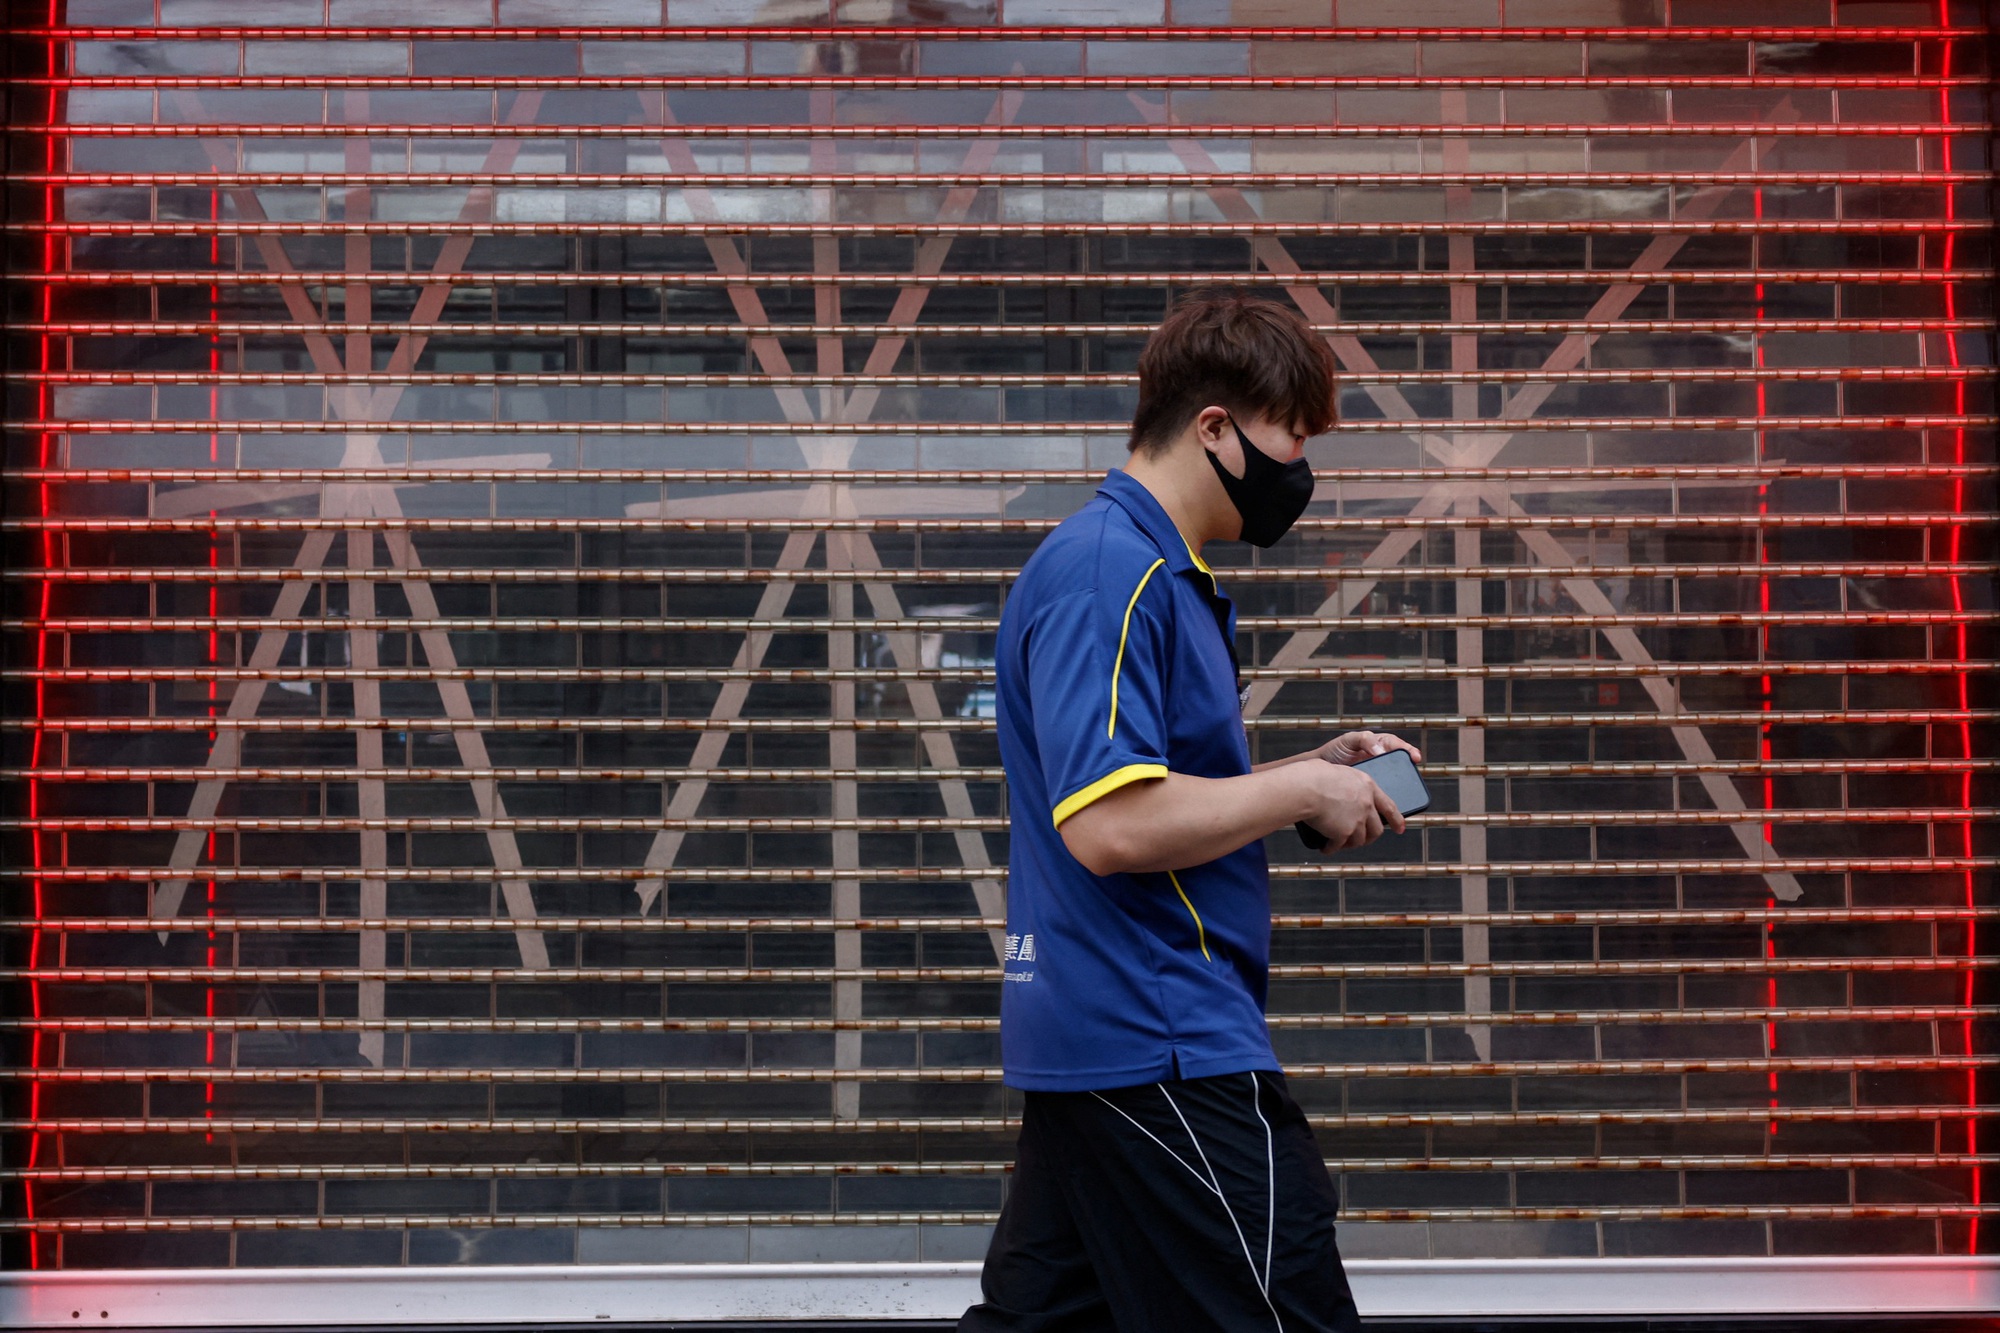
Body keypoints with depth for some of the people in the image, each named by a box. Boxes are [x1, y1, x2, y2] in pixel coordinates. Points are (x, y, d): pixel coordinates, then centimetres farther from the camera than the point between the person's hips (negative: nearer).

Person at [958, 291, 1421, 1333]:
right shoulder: (1109, 571, -15)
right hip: (1157, 1050, -11)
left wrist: (1307, 773, 12)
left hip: (1099, 1039, 11)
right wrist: (1302, 792, -14)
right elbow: (1111, 825, -25)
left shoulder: (1161, 572, 18)